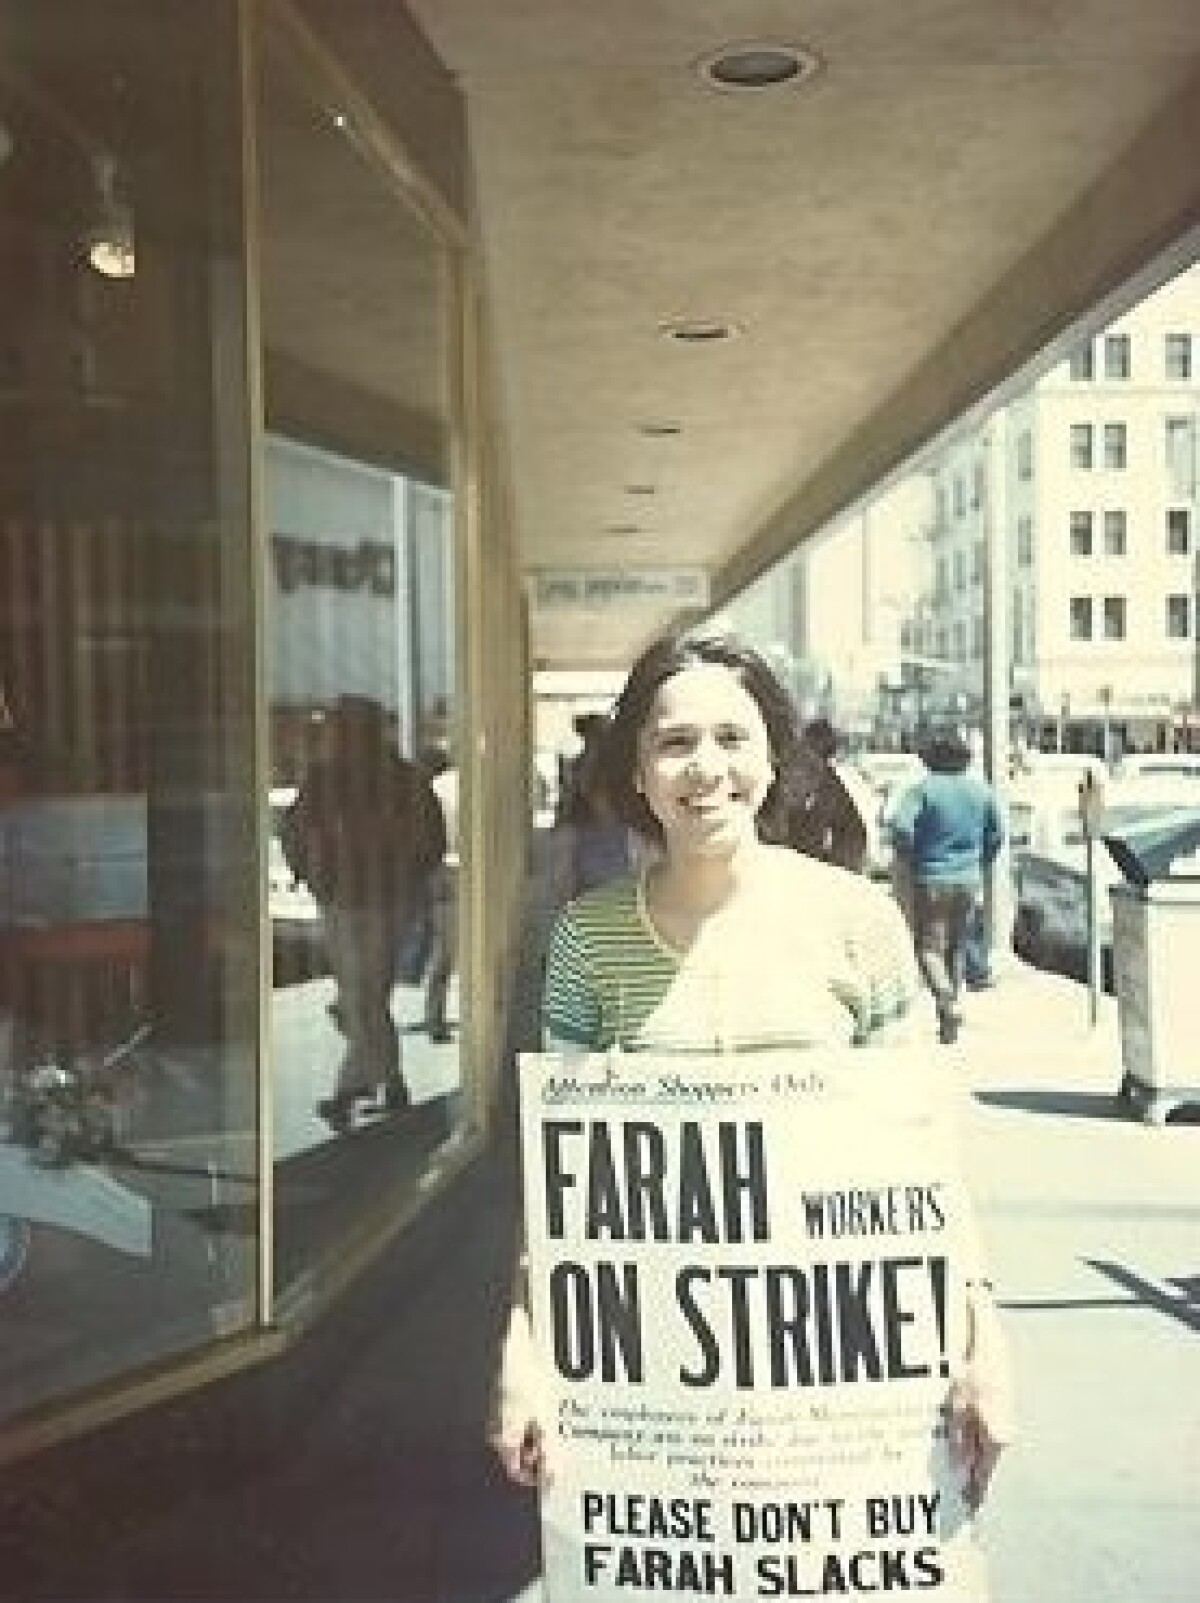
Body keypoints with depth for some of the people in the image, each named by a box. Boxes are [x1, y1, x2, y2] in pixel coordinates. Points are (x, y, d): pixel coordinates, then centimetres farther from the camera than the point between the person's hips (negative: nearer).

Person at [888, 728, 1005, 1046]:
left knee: (929, 947, 1)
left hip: (932, 880, -5)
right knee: (957, 948, 14)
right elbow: (996, 835, 11)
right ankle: (949, 1029, 19)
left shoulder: (924, 788, -11)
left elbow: (900, 826, -22)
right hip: (969, 880, 5)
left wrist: (910, 861, -7)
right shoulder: (981, 789, 4)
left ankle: (948, 1002, -22)